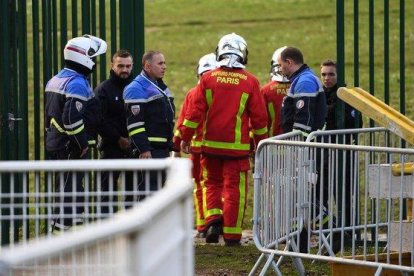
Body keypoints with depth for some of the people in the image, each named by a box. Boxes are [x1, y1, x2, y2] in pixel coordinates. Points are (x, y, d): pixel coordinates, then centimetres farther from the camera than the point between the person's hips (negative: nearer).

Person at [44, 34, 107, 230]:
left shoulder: (55, 80, 16)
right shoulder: (78, 84, -16)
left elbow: (50, 114, 21)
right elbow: (71, 117, -24)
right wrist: (83, 145, -17)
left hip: (56, 144, 10)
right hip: (72, 148, -10)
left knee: (64, 187, 16)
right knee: (69, 190, -8)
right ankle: (63, 227, -9)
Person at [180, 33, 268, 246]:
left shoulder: (208, 78, -1)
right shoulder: (250, 82, -2)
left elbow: (195, 111, -2)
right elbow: (259, 118, 2)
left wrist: (185, 138, 7)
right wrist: (261, 143, 14)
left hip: (211, 144, 1)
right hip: (238, 146, -1)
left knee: (212, 183, 18)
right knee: (234, 189, 3)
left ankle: (213, 218, -2)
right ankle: (232, 235, 3)